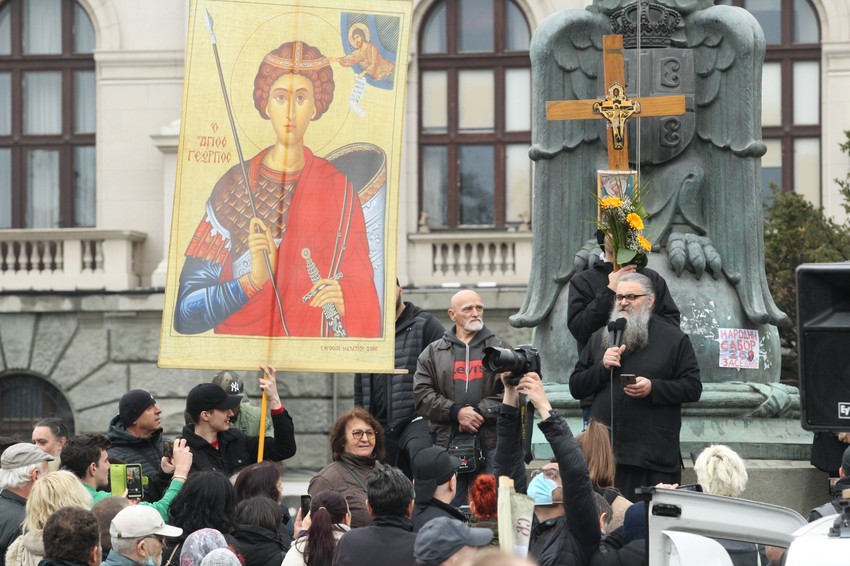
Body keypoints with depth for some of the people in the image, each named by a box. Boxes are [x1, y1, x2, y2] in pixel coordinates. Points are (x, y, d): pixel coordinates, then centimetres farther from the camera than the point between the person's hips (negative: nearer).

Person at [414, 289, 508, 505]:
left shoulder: (500, 349, 10)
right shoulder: (434, 353, 13)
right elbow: (422, 394, 2)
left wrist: (480, 412, -12)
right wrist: (456, 412, -10)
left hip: (490, 442, -1)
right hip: (447, 442, 1)